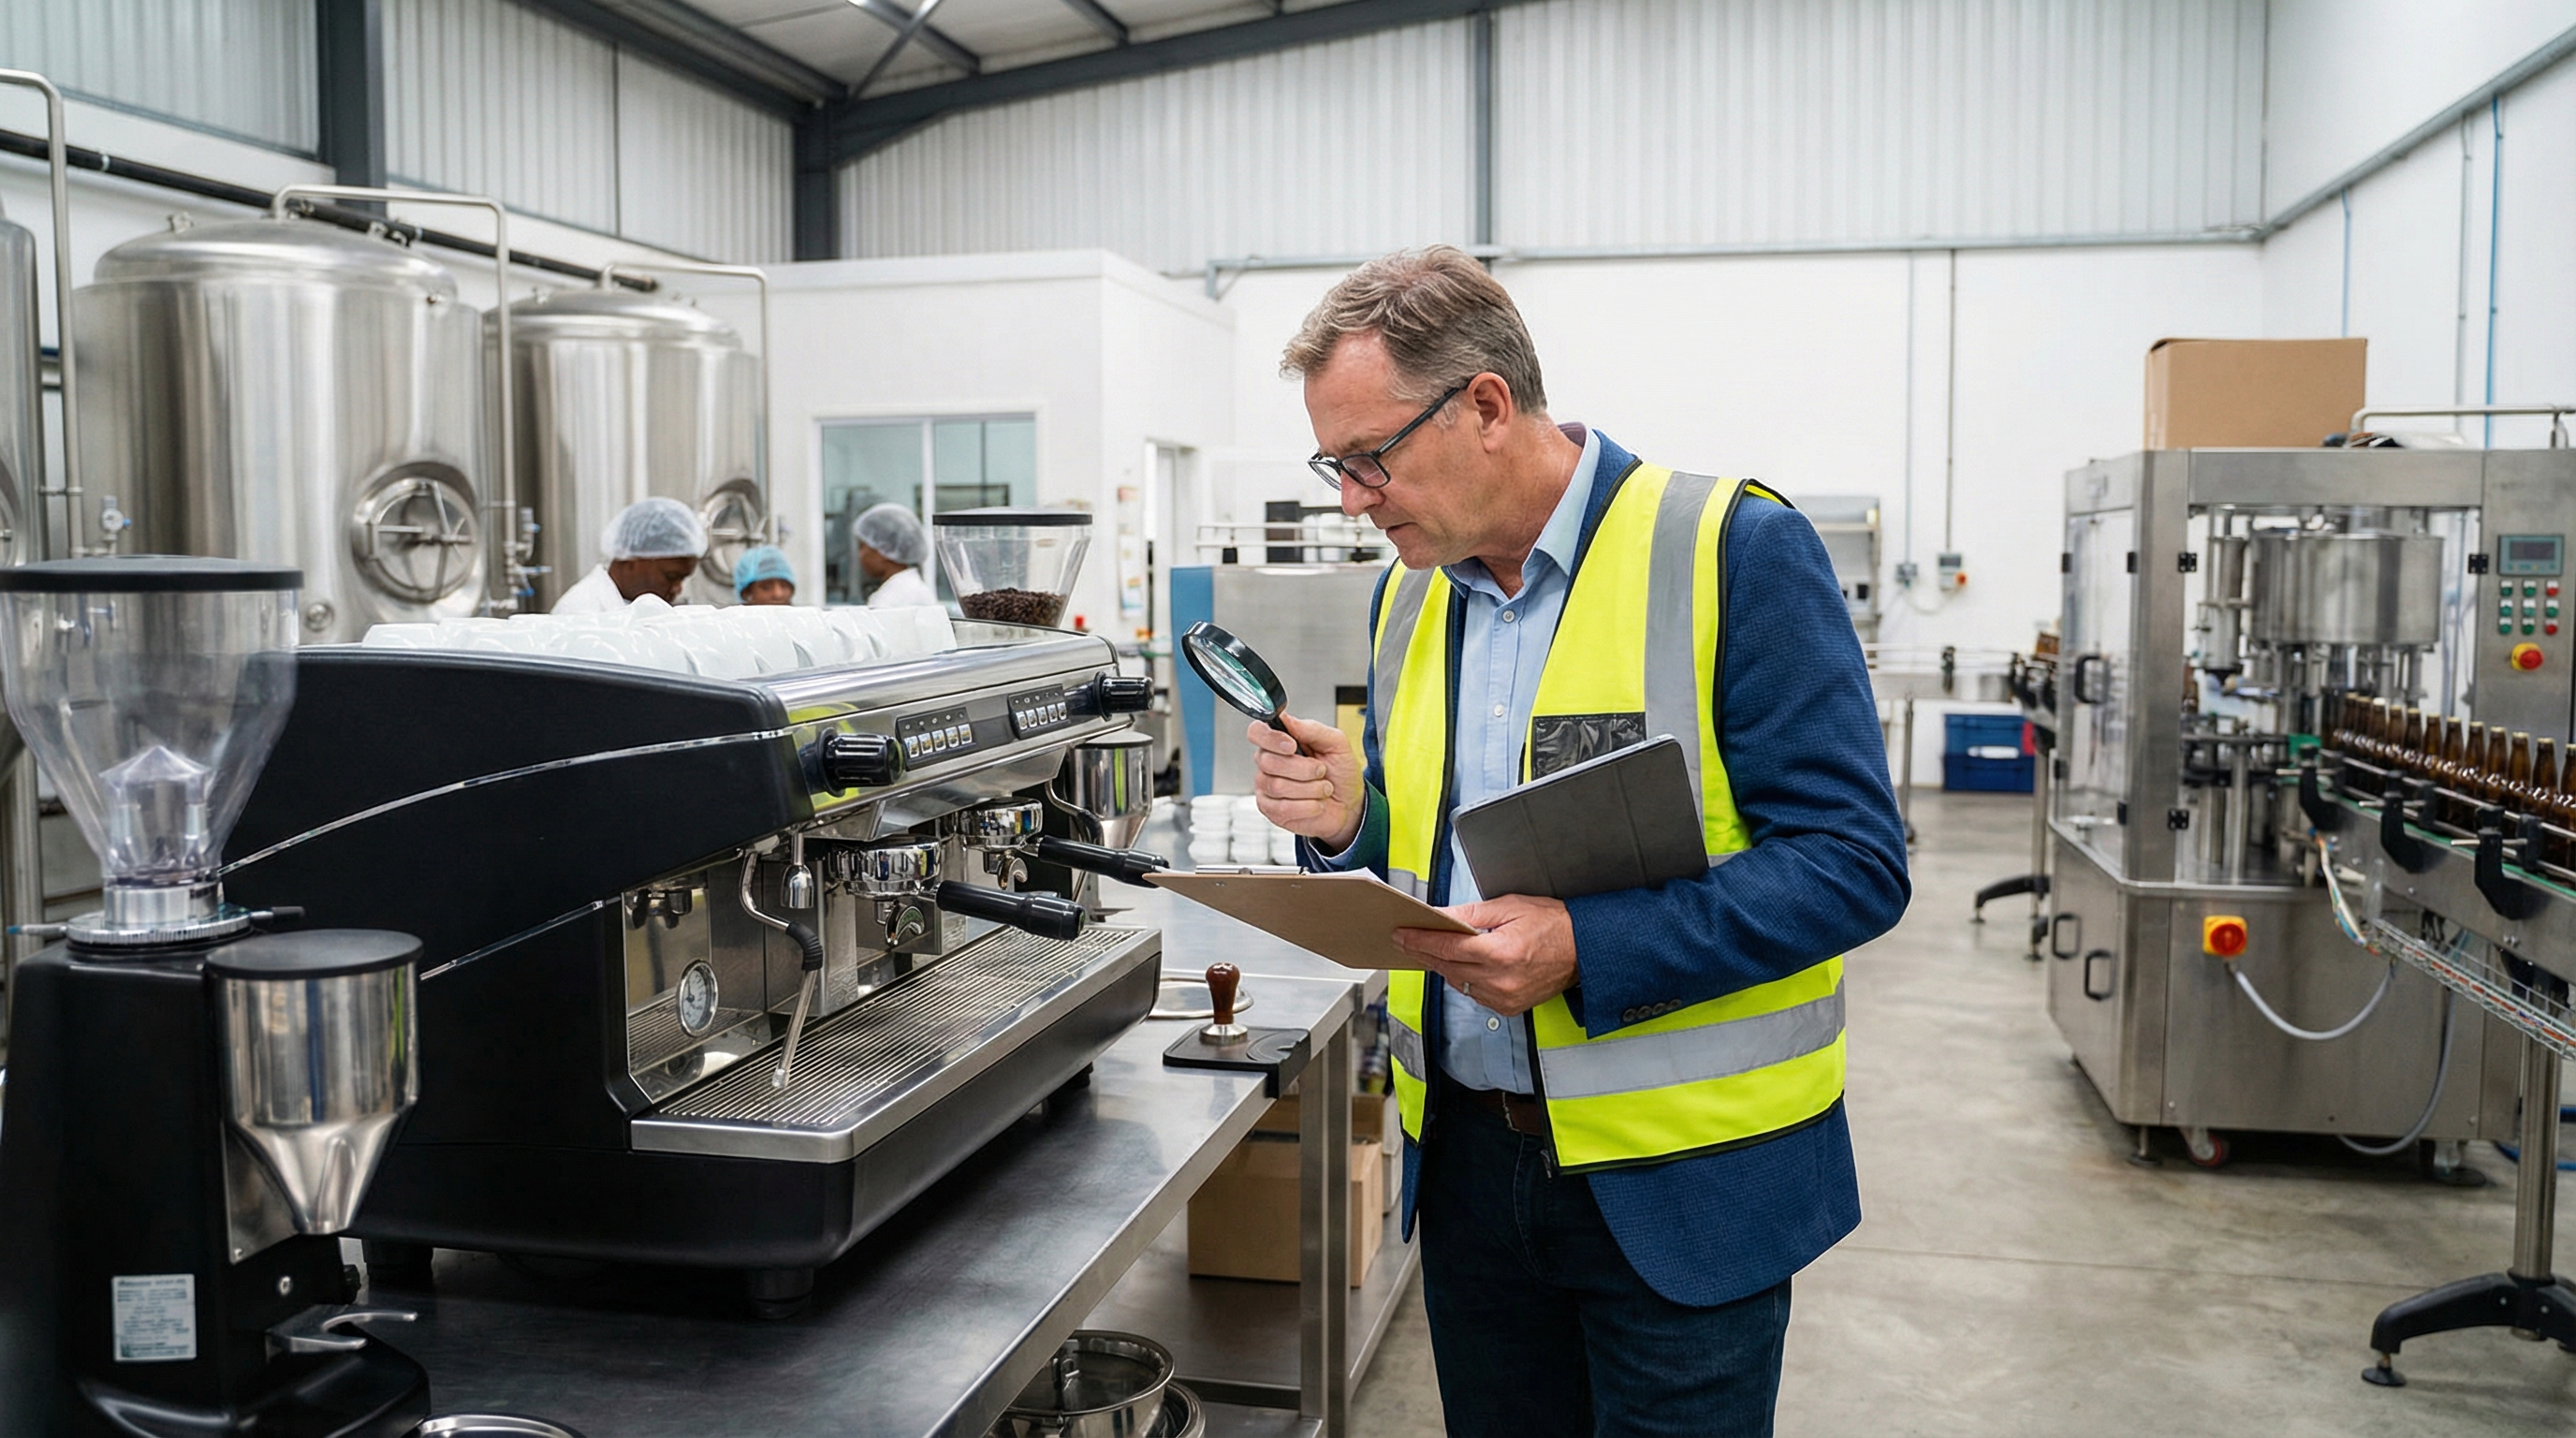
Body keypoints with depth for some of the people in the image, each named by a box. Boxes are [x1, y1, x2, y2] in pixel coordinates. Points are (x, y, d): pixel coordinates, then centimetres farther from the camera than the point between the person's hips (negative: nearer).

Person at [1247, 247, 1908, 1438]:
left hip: (1683, 1179, -5)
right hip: (1467, 1156, 6)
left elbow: (1852, 860, -17)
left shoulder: (1736, 550, -13)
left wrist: (1583, 950, -27)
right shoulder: (1408, 593, 7)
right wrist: (1351, 827, -8)